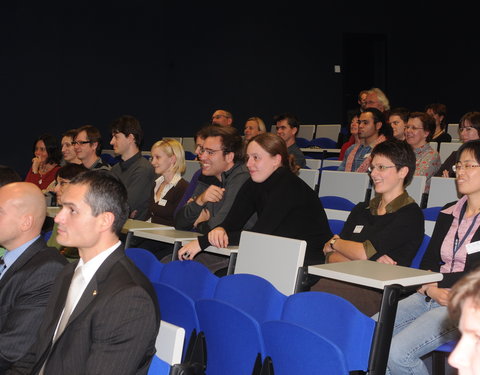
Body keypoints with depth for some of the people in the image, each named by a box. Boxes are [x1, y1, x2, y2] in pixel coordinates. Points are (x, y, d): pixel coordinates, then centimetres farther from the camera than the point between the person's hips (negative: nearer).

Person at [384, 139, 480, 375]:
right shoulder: (448, 214, 18)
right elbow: (428, 263, 14)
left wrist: (431, 283, -8)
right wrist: (431, 290, -6)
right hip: (429, 298, 6)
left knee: (396, 352, -26)